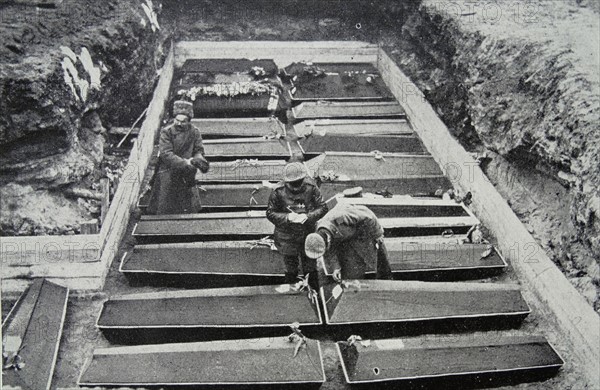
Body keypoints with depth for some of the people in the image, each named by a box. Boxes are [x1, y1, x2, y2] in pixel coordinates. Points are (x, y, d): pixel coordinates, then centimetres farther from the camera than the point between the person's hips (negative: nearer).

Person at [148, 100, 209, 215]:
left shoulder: (194, 132, 3)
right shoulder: (166, 132, -6)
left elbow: (199, 151, 2)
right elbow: (166, 154, -16)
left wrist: (198, 160, -23)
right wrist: (184, 162, -26)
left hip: (186, 175, 2)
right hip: (167, 173, -2)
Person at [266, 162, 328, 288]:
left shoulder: (311, 187, -15)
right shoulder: (278, 191, -17)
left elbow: (323, 207, -9)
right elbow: (270, 213, -9)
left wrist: (308, 216, -26)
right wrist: (287, 217, -26)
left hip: (308, 234, 1)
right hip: (287, 237, 0)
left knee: (310, 266, 17)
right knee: (290, 266, 19)